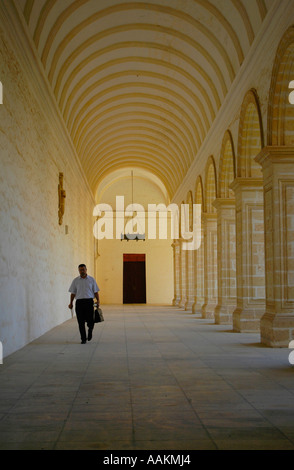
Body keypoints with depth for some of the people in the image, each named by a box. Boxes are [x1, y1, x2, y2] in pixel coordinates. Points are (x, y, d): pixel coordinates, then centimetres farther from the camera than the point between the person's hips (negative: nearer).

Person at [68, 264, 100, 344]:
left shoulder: (91, 279, 7)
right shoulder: (75, 280, 9)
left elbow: (95, 291, 8)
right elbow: (73, 293, 11)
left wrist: (98, 300, -5)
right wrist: (71, 303, 5)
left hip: (89, 301, -1)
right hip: (79, 302, 1)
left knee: (90, 320, -4)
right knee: (81, 322, 0)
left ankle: (90, 330, 29)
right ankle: (83, 339, 10)